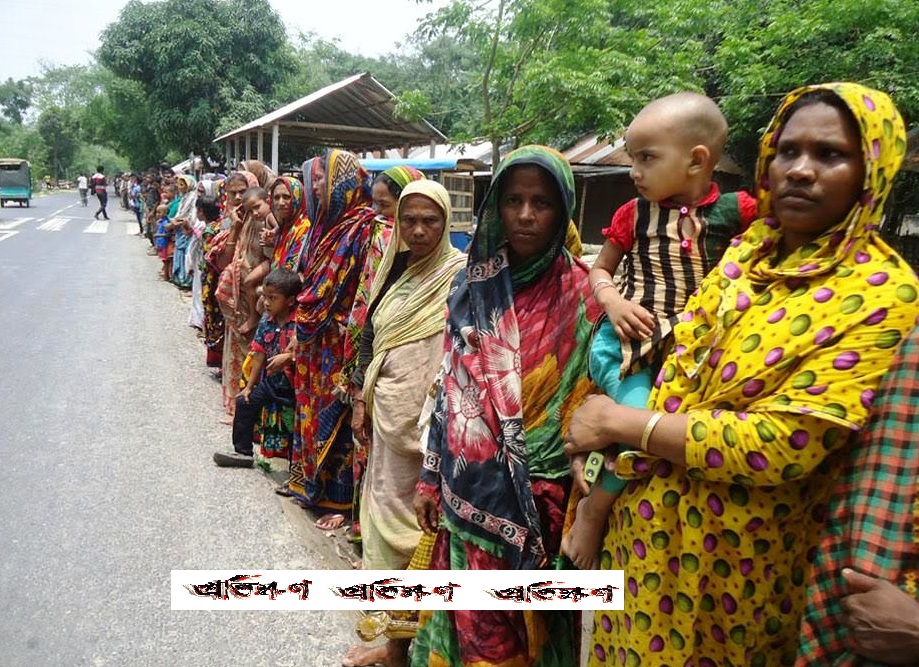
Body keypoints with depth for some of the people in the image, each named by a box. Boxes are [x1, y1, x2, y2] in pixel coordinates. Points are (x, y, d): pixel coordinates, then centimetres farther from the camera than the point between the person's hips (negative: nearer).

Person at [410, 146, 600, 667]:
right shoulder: (475, 283, 3)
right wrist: (431, 476, 8)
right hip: (468, 489, 4)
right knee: (468, 620, 18)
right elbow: (450, 387, 7)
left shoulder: (580, 296, -9)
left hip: (532, 498, -3)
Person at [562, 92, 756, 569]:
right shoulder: (633, 214, 3)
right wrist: (613, 302, -7)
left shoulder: (735, 211, 0)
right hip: (628, 339, -2)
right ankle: (593, 511, -2)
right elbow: (599, 270, 12)